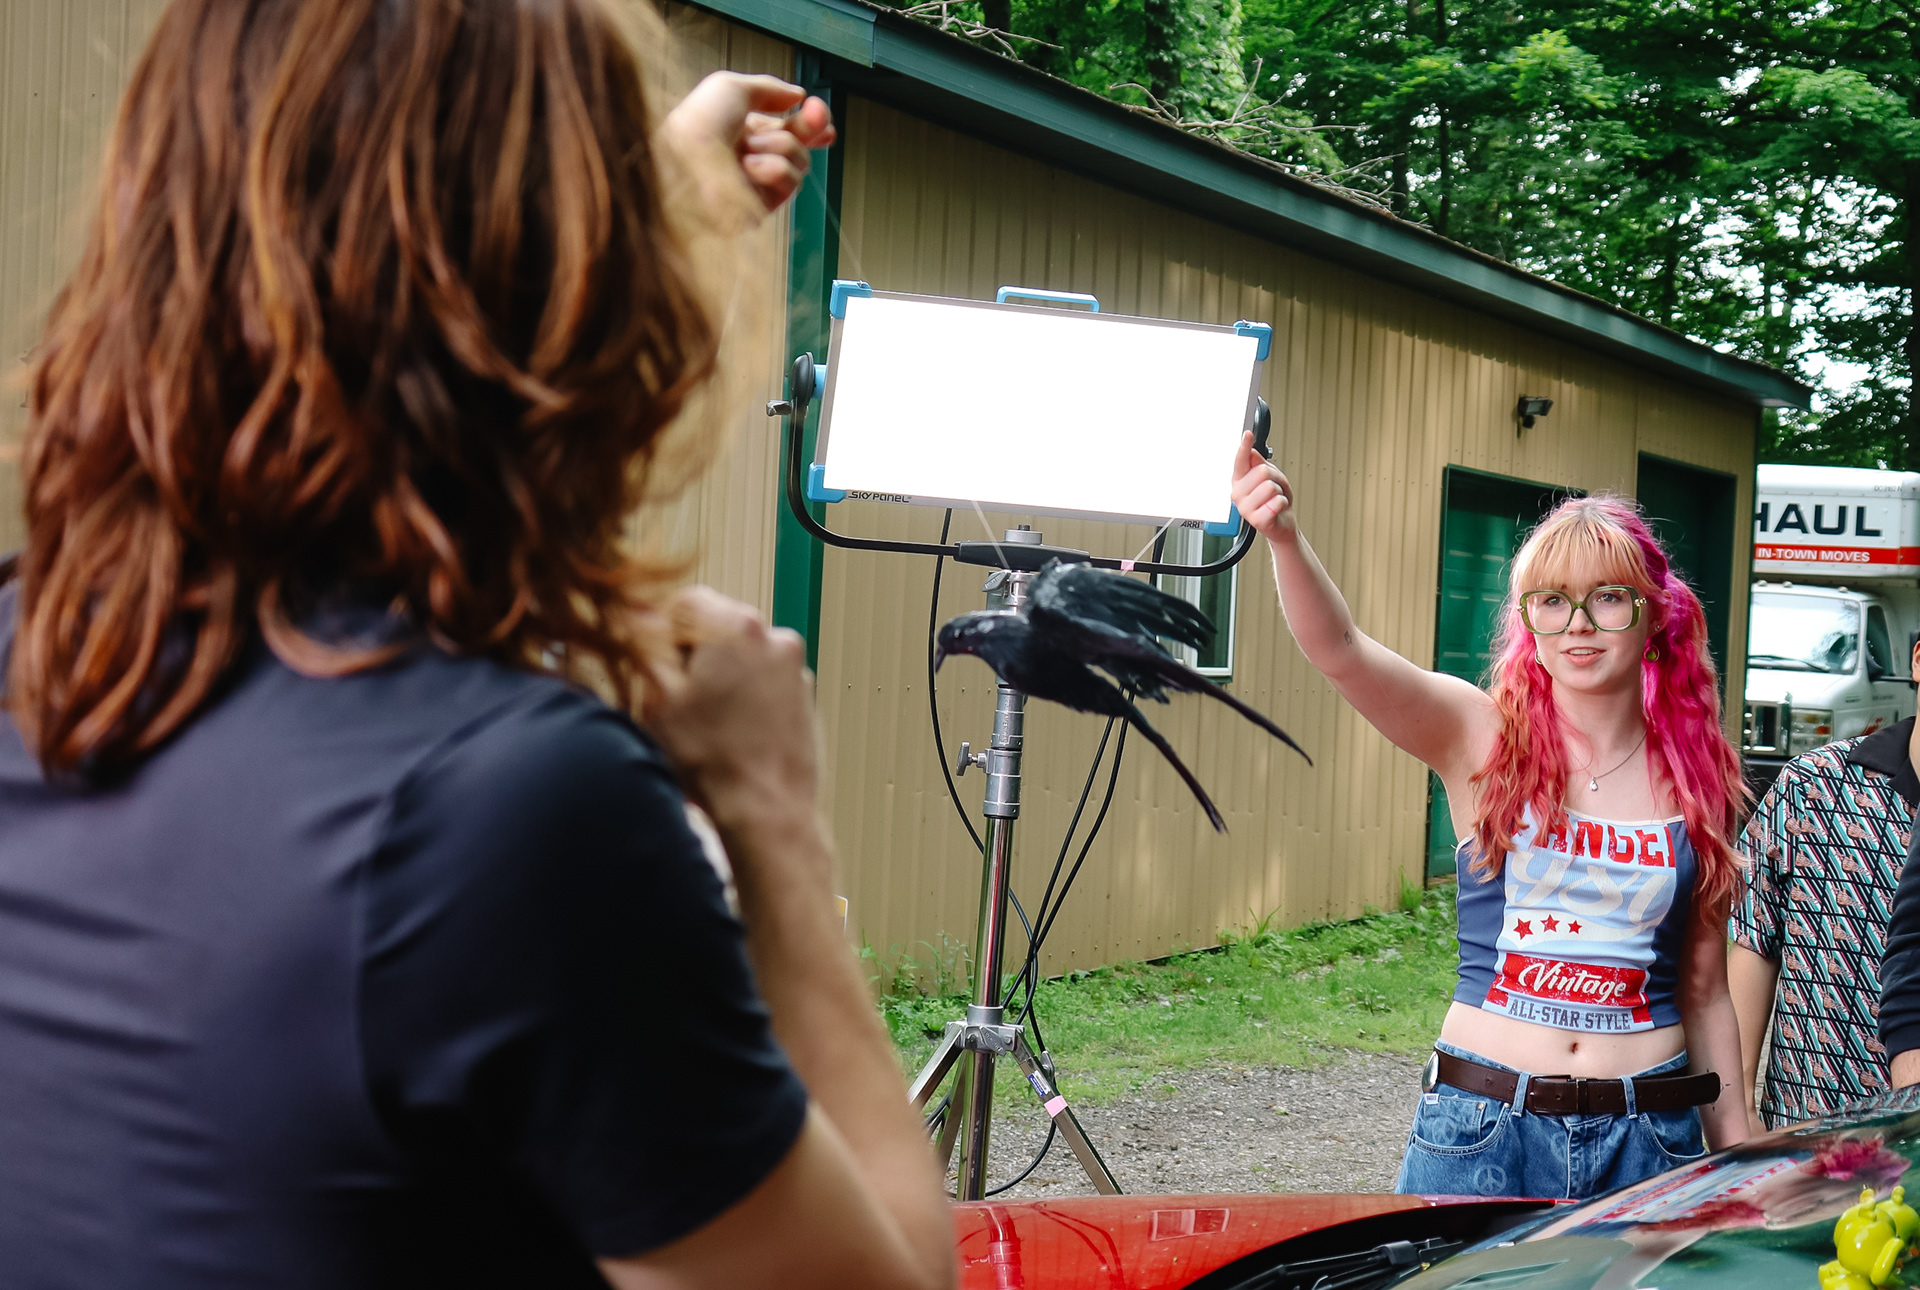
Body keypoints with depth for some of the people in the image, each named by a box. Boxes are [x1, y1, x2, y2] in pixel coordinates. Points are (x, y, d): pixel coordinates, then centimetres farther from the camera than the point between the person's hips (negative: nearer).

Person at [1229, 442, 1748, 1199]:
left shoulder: (1694, 781, 5)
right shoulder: (1479, 737, -1)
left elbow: (1704, 994, 11)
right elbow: (1338, 648, -19)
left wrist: (1738, 1157, 11)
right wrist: (1284, 538, -37)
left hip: (1647, 1139, 2)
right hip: (1481, 1131, -2)